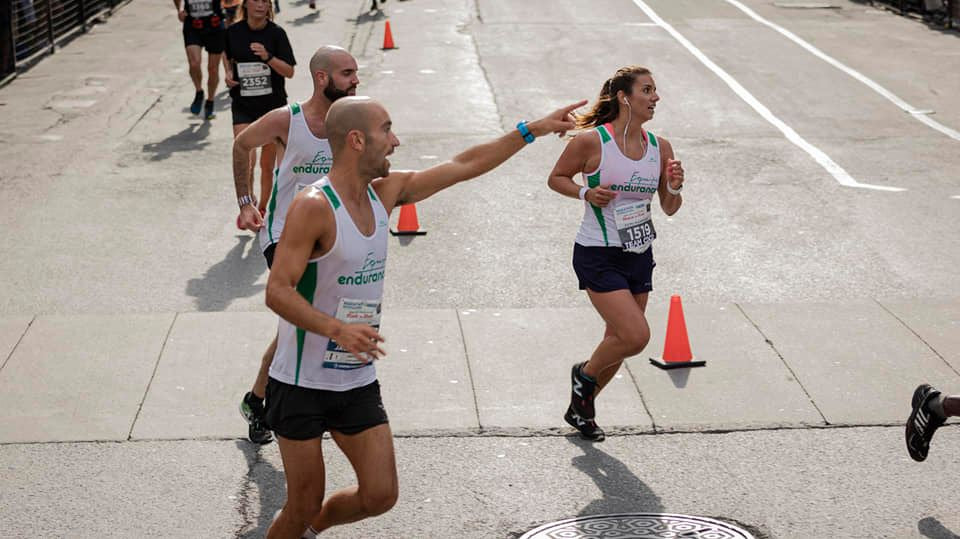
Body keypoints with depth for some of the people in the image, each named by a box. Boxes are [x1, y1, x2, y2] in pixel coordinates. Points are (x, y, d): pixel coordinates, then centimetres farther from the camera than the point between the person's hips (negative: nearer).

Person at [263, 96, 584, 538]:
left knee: (380, 495, 3)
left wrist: (534, 129, 10)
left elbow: (465, 165, 9)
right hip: (302, 384, -6)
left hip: (359, 383, 7)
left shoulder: (385, 193, 3)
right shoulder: (314, 207, -19)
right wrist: (337, 329, -37)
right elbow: (277, 291, -23)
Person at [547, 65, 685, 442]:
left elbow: (669, 209, 10)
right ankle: (584, 373, 15)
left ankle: (580, 408, 34)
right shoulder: (591, 141, -13)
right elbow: (556, 178, 1)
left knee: (619, 340, 12)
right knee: (635, 336, -16)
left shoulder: (660, 148, 3)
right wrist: (586, 192, -17)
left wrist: (674, 188, -11)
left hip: (639, 255, 6)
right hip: (598, 256, -6)